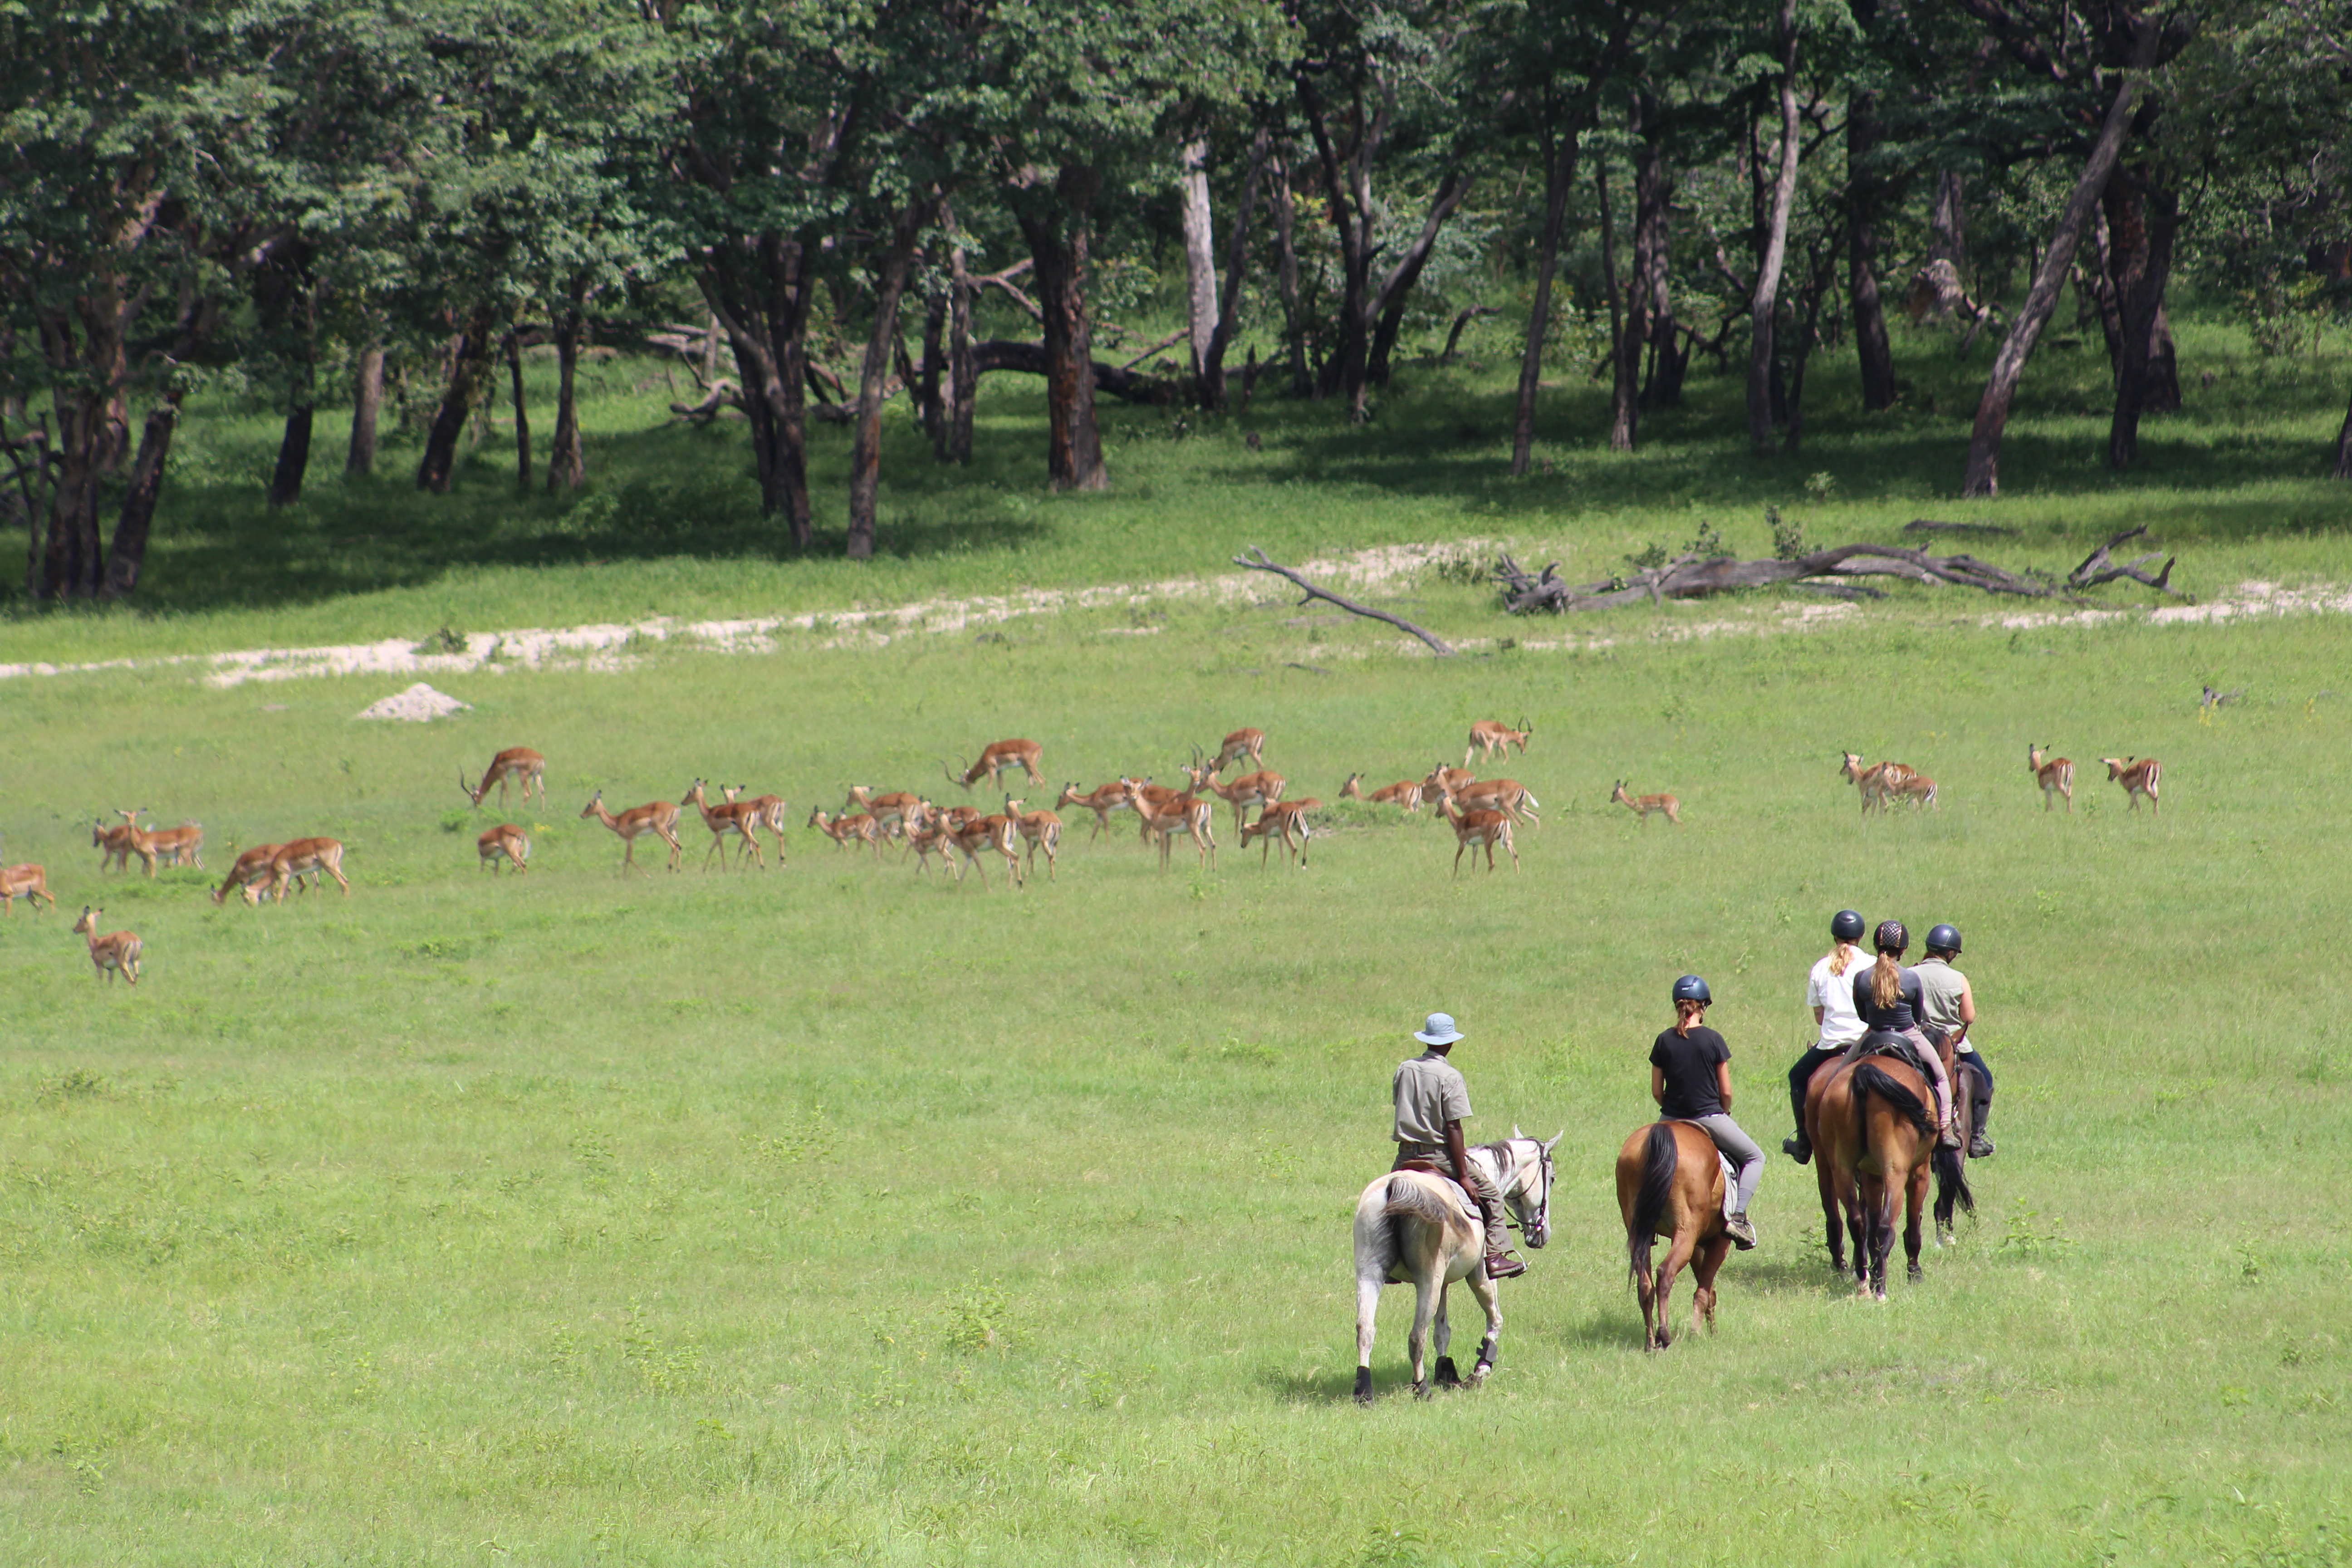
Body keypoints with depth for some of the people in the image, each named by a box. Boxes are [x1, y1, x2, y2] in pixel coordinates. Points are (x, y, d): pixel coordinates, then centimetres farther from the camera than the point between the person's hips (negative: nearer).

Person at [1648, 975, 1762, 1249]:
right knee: (1755, 1158, 15)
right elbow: (1726, 1092, -5)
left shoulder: (1664, 1042, -2)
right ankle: (1738, 1215, -6)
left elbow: (1656, 1091, 2)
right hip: (1710, 1118, -3)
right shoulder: (1713, 1040, -9)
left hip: (1673, 1122, 3)